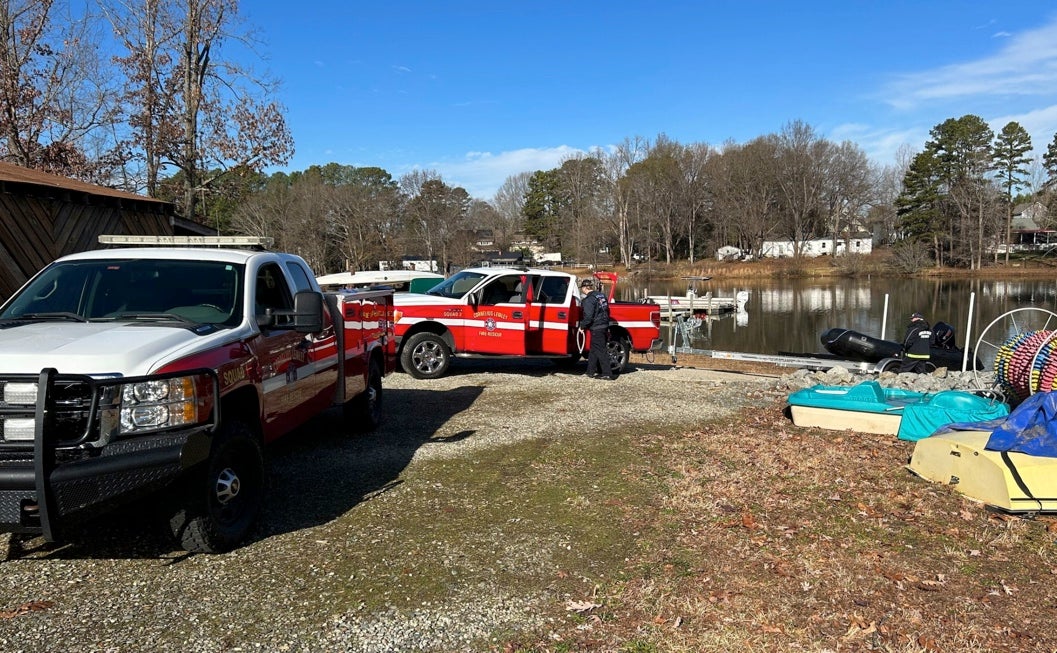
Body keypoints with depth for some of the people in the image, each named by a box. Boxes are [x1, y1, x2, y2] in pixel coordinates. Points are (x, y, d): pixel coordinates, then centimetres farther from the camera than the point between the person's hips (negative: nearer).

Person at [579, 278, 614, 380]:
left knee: (600, 351, -5)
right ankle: (591, 371, 24)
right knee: (594, 350, 17)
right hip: (604, 326, 9)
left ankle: (607, 374, -5)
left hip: (596, 328, -9)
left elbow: (588, 317, -18)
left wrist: (582, 326, -4)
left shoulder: (589, 300, -15)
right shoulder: (601, 295, 12)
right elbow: (606, 311, 20)